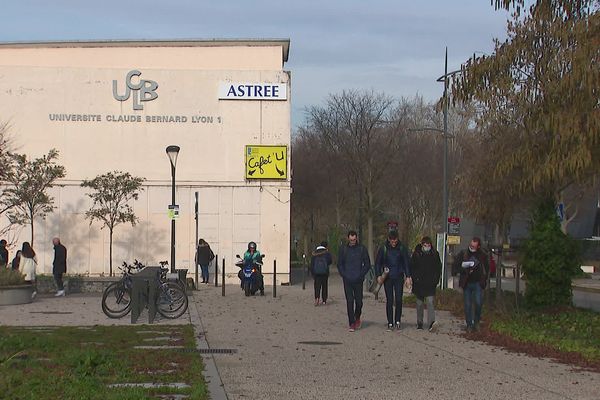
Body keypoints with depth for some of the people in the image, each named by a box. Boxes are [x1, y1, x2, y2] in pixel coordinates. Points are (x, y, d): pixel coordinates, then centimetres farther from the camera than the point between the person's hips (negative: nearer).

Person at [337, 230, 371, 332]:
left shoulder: (362, 249, 2)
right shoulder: (343, 249, 5)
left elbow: (367, 264, 6)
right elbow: (339, 264, 11)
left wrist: (361, 275, -4)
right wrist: (344, 275, -2)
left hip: (358, 280, 0)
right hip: (347, 280, 0)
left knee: (359, 301, 3)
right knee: (349, 301, -5)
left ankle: (357, 318, 29)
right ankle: (352, 323, -2)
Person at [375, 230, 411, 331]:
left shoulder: (402, 248, 0)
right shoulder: (383, 249, -1)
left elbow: (406, 263, 5)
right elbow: (377, 263, 6)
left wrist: (408, 276, -1)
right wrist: (378, 275, -5)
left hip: (399, 277, 0)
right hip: (387, 278, 0)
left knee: (398, 300, -4)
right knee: (389, 301, 0)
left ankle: (397, 321, 9)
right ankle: (390, 323, 5)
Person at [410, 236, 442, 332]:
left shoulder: (435, 254, 3)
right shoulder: (416, 254, 0)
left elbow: (438, 268, 11)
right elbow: (412, 267, 4)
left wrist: (436, 279, 0)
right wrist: (415, 278, -6)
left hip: (430, 284, -1)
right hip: (419, 283, 1)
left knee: (430, 302, -13)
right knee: (419, 304, 10)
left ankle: (431, 323, -23)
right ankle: (419, 324, 19)